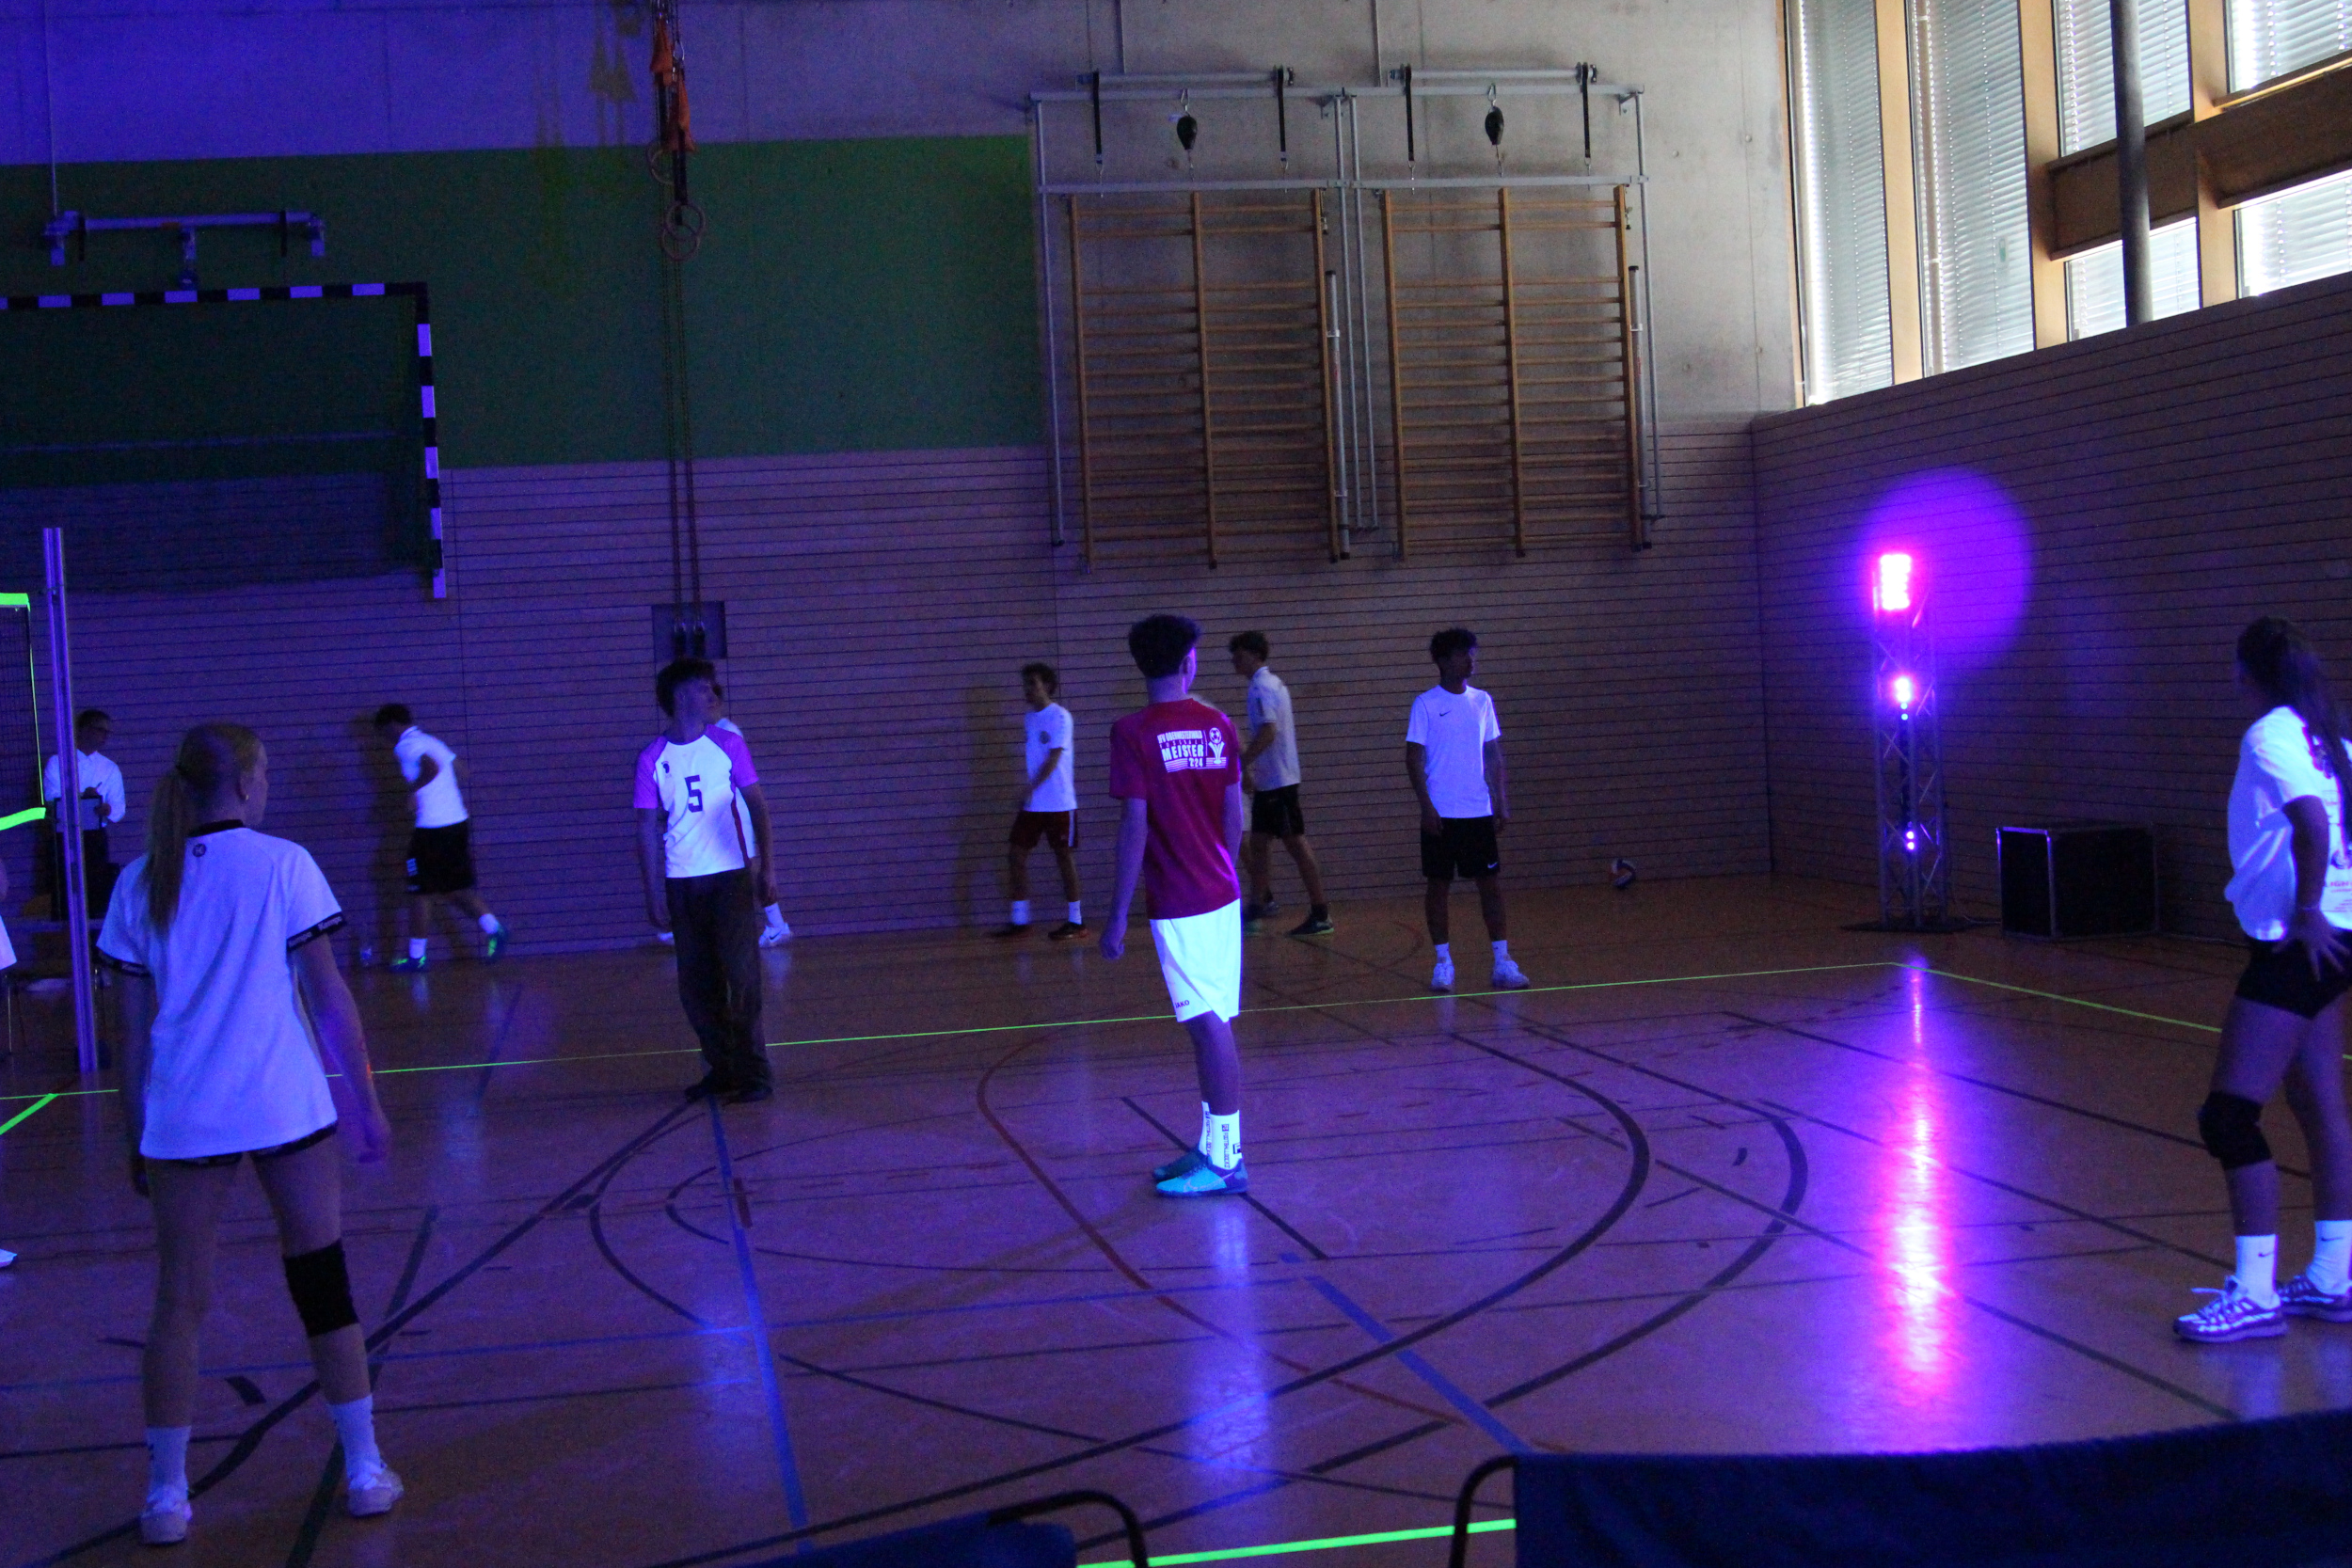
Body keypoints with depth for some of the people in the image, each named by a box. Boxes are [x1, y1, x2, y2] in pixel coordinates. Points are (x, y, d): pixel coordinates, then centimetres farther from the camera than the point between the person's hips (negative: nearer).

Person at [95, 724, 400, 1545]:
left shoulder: (142, 882, 5)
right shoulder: (282, 865, -4)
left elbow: (134, 1027, 7)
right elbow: (329, 996, -4)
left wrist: (136, 1134, 15)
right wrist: (365, 1101, 3)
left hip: (181, 1118, 2)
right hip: (286, 1108, -2)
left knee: (179, 1303, 10)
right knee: (323, 1283, 10)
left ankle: (166, 1494, 12)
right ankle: (365, 1472, 16)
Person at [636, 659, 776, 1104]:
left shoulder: (728, 744, 2)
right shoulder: (652, 759, 1)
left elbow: (757, 806, 4)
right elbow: (648, 828, 2)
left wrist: (766, 870, -2)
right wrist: (654, 894, -3)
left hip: (731, 876, -1)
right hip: (680, 884, 1)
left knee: (741, 976, -5)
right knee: (696, 986, 6)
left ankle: (753, 1072, 2)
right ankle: (722, 1070, 20)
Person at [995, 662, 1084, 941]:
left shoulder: (1059, 717, -11)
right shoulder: (1030, 719, 12)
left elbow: (1053, 759, -18)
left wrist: (1029, 789, -24)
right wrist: (1025, 794, 14)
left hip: (1059, 803, -7)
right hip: (1031, 804, 7)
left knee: (1064, 857, 0)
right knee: (1016, 855, 3)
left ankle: (1075, 920, 8)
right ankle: (1019, 920, 9)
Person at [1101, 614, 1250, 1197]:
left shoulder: (1133, 733, -11)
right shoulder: (1218, 725, 6)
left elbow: (1135, 827, -14)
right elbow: (1234, 815, 11)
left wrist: (1117, 914, -9)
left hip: (1178, 906, -6)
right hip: (1222, 896, 6)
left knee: (1209, 1024, -5)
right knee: (1212, 1024, 13)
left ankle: (1226, 1161, -1)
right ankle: (1212, 1146, 22)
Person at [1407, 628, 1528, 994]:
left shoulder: (1482, 701, 8)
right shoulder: (1426, 704, -4)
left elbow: (1494, 755, 13)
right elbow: (1414, 759, -5)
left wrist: (1502, 803, 7)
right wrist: (1427, 806, -13)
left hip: (1479, 812, 3)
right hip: (1441, 814, -3)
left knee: (1491, 883, 1)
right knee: (1439, 885, 3)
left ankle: (1503, 963, 4)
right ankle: (1443, 962, 11)